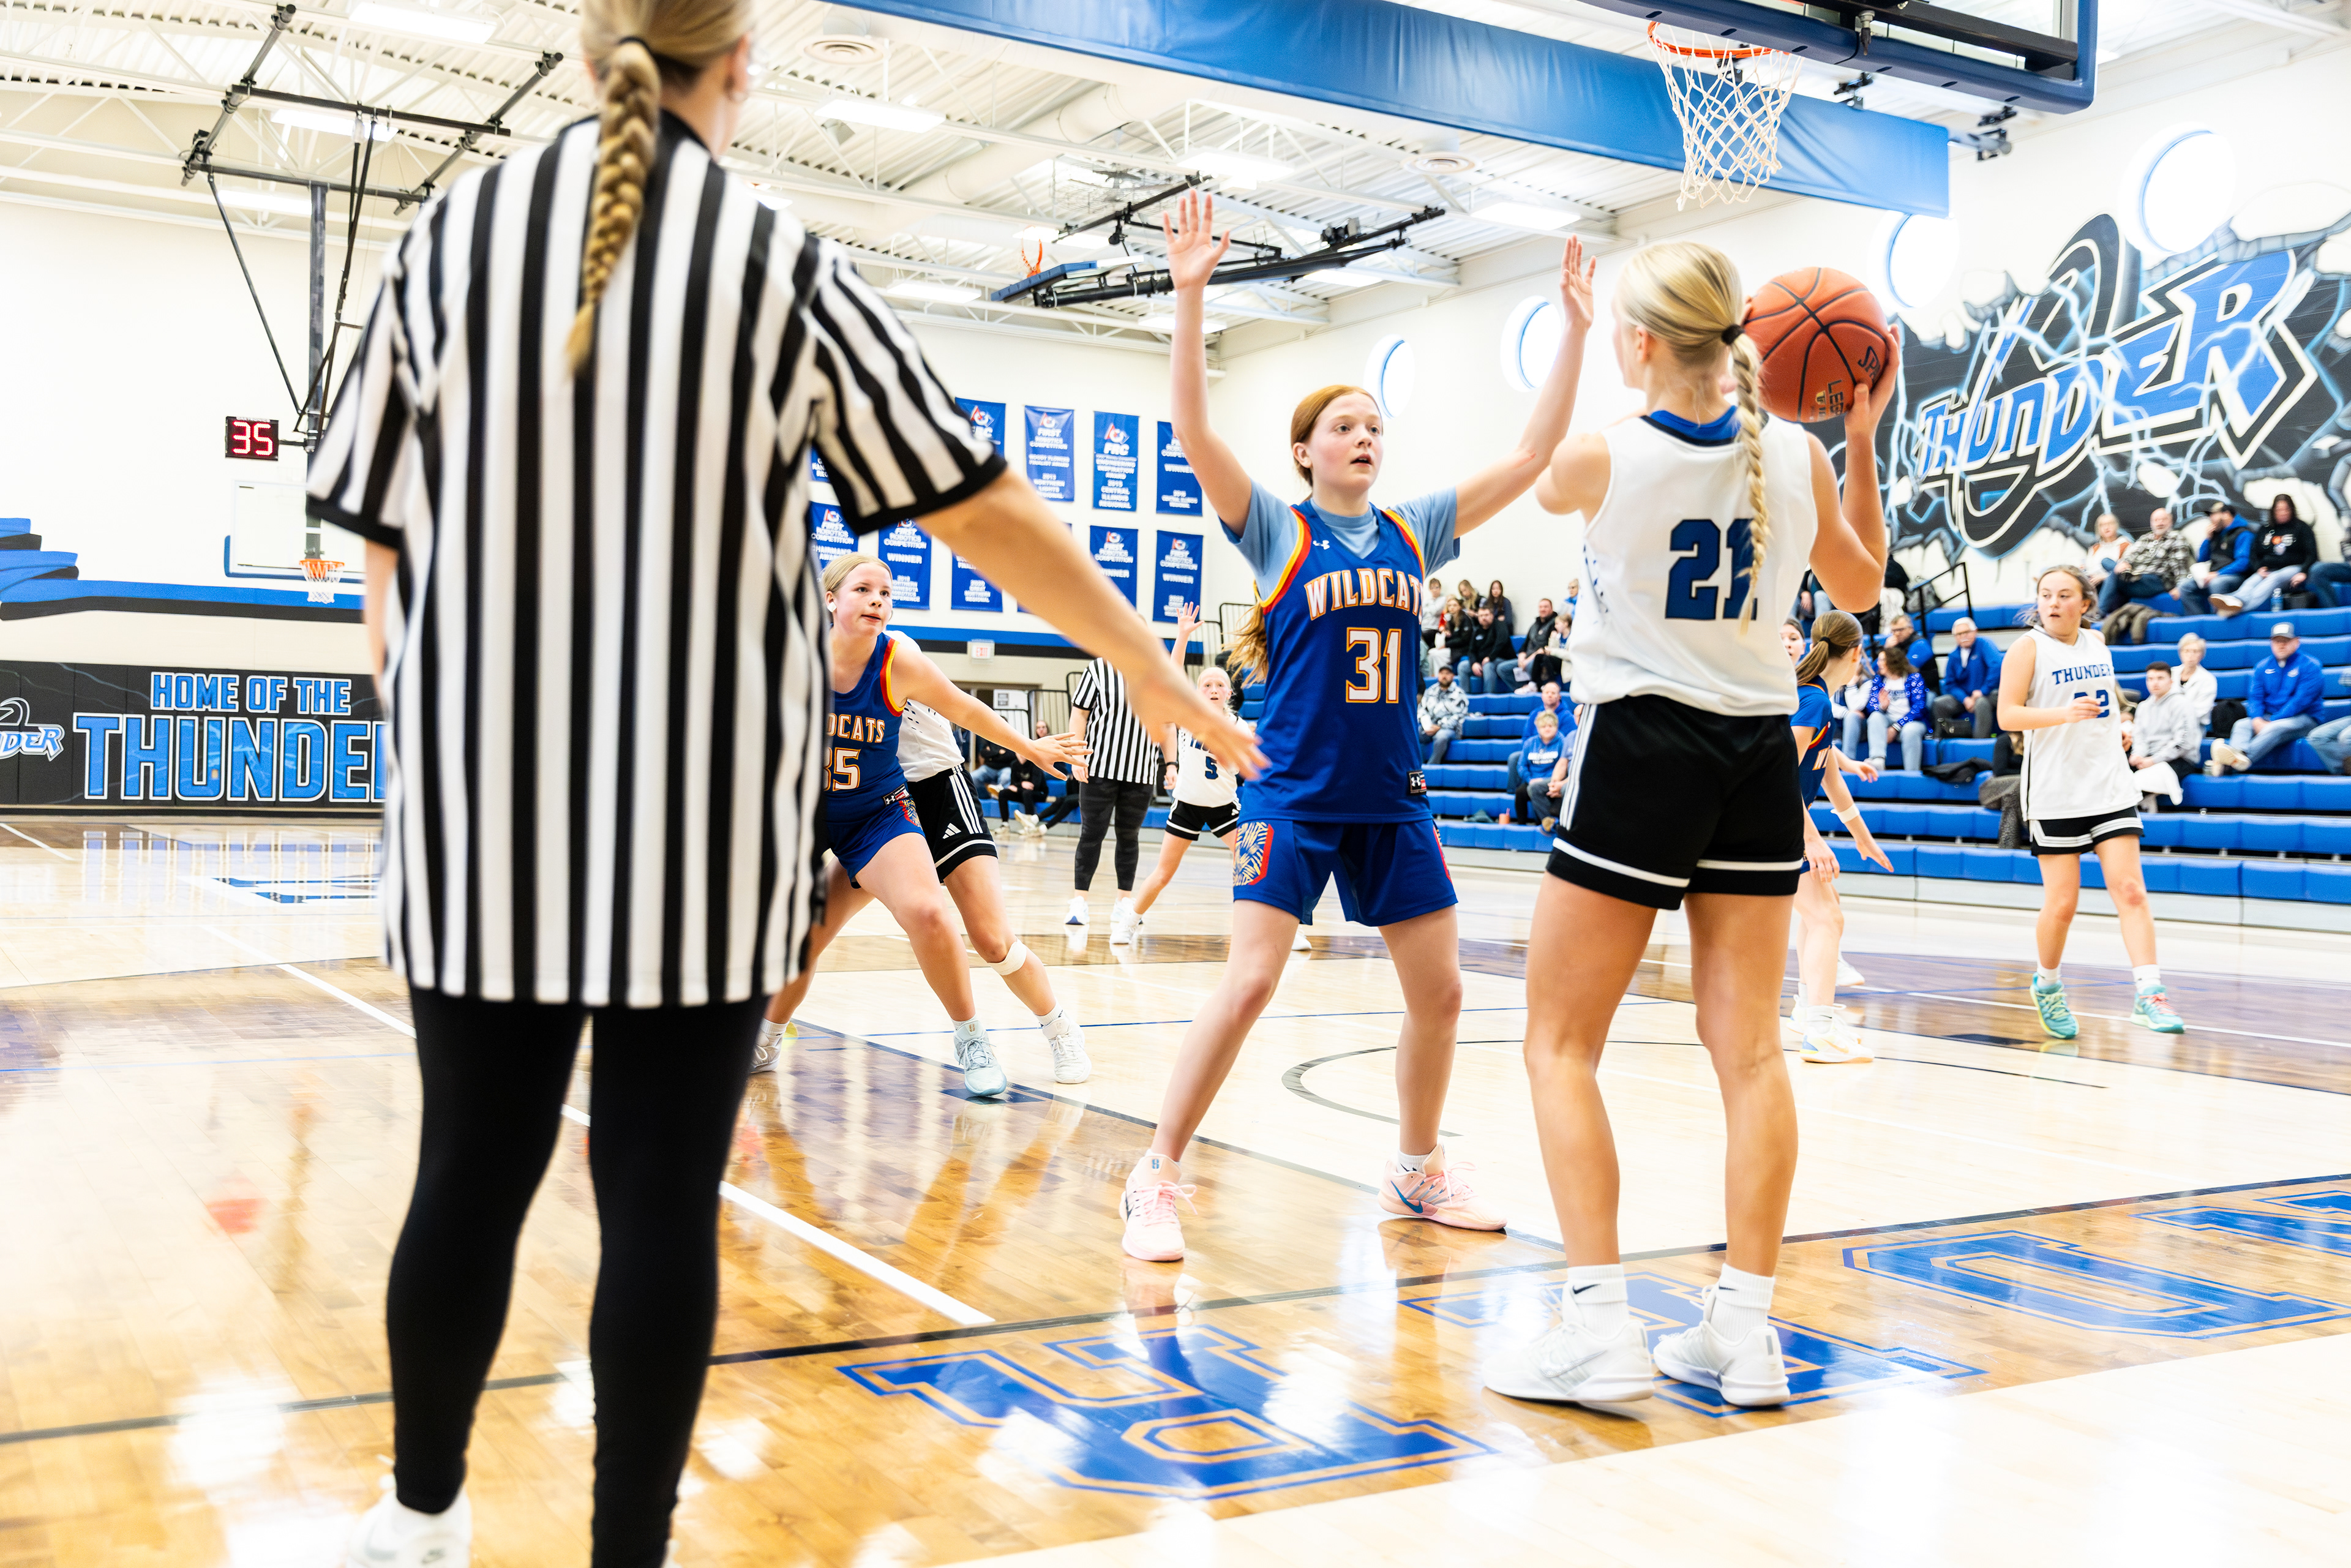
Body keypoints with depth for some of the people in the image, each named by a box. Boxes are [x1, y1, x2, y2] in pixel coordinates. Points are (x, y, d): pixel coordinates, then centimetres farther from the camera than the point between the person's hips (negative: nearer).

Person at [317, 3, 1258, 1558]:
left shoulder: (449, 234, 3)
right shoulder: (787, 263, -2)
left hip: (483, 803, 3)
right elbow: (987, 511, 0)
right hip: (704, 812, -2)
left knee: (473, 1165, 14)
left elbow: (389, 542, 5)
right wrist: (1156, 673, 11)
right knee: (664, 1187, 5)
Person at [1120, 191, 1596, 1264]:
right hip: (1294, 790, -5)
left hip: (1392, 796, 5)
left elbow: (1531, 457, 8)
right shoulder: (1277, 531, -2)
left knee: (1439, 990, 8)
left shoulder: (1412, 532, 9)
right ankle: (1156, 1180, -3)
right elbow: (1195, 435, -17)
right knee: (1249, 981, -15)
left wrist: (1575, 330, 4)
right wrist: (1189, 294, -25)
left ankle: (1416, 1171, 28)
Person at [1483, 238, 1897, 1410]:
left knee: (1561, 1046, 4)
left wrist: (1648, 400, 24)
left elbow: (1551, 488, 16)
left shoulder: (1603, 456, -10)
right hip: (1759, 754, 5)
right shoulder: (1797, 457, 2)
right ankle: (1746, 1330, 9)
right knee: (1749, 1049, 8)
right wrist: (1862, 438, 20)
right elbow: (1861, 583, 19)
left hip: (1640, 750, -5)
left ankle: (1599, 1325, -3)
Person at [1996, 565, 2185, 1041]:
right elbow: (2007, 715, -12)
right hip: (2055, 792, -4)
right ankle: (2047, 985, 23)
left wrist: (2119, 728, 10)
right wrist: (2063, 714, -26)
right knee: (2062, 902, 0)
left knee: (2129, 889, -8)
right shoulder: (2028, 647, -4)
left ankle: (2148, 994, -10)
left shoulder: (2097, 643, 12)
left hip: (2110, 785, 4)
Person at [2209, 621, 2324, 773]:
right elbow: (2255, 696, 5)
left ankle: (2245, 757, -61)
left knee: (2275, 729, -36)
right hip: (2269, 717, 5)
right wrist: (2257, 720, -17)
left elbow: (2301, 701, -14)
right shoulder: (2262, 667, 14)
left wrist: (2271, 722, -21)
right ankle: (2237, 754, -56)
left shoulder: (2310, 666, -3)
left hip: (2304, 719, -5)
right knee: (2242, 724, -23)